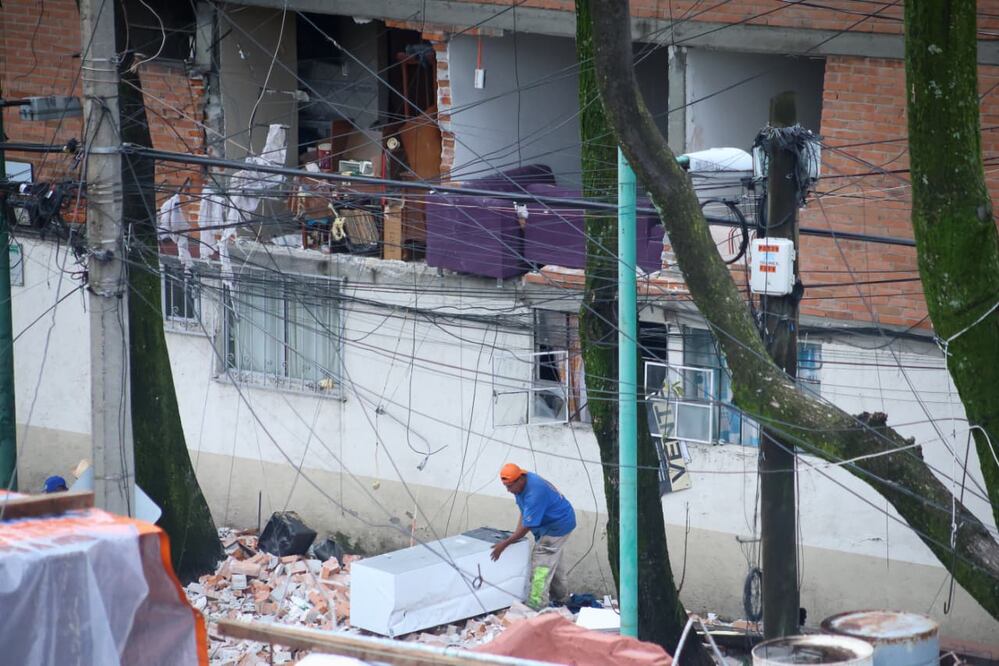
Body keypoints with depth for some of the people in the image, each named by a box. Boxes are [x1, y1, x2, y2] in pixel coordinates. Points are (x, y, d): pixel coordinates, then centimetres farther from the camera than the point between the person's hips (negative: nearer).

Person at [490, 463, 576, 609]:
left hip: (558, 525, -10)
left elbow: (526, 526, -33)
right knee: (553, 562, 23)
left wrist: (504, 545, -28)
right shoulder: (521, 483, -7)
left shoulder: (534, 493, -36)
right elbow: (524, 512, 5)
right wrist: (516, 534, -5)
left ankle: (536, 606, -11)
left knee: (541, 565, -12)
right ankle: (560, 596, 39)